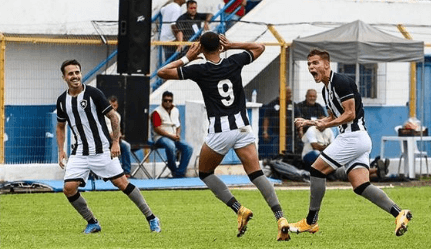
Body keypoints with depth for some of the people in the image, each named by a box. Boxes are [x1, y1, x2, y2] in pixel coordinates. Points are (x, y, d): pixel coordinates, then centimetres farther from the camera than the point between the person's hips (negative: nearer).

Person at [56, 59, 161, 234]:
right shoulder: (62, 101, 4)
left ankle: (151, 219, 5)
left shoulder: (93, 93, -10)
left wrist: (115, 142, -10)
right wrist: (61, 151, 8)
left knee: (121, 183, -7)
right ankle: (92, 223, 8)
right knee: (69, 188, -10)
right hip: (79, 152, 4)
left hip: (102, 150, -4)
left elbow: (113, 117, -4)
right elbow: (60, 126, 19)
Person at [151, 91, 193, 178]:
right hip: (161, 138, -6)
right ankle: (173, 170, -16)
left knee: (188, 148, -17)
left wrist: (178, 135, -1)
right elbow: (157, 129, -13)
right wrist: (172, 136, -16)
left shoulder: (175, 111, 16)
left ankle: (179, 173, -16)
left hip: (174, 138, 6)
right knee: (171, 146, -39)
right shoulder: (157, 112, -6)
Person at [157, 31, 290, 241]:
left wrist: (187, 58, 8)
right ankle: (280, 218, -20)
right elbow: (259, 47, 23)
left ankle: (239, 209, 2)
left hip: (219, 131, -3)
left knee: (205, 173, 18)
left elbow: (162, 72, 1)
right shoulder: (234, 62, 4)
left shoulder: (199, 71, -4)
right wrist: (232, 45, 17)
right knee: (256, 175, -2)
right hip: (242, 127, 3)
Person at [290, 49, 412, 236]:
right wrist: (308, 122, 19)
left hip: (353, 136, -10)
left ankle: (311, 222, 1)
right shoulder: (326, 89, 18)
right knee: (360, 186, -1)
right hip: (358, 139, 10)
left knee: (317, 170, -5)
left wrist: (326, 124, -12)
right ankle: (398, 213, -8)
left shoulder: (341, 82, -12)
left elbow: (350, 114, -16)